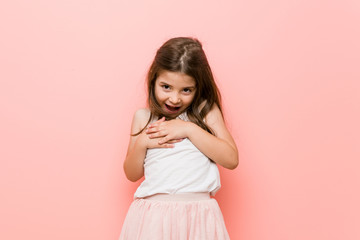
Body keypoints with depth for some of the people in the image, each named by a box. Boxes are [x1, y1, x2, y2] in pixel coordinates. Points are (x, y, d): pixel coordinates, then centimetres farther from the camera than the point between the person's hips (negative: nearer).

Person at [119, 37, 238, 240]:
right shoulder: (143, 117, 7)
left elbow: (231, 159, -8)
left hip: (198, 215, -1)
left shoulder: (206, 112, 2)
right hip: (153, 214, 1)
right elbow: (132, 174, 11)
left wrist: (189, 129, -12)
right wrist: (142, 143, -7)